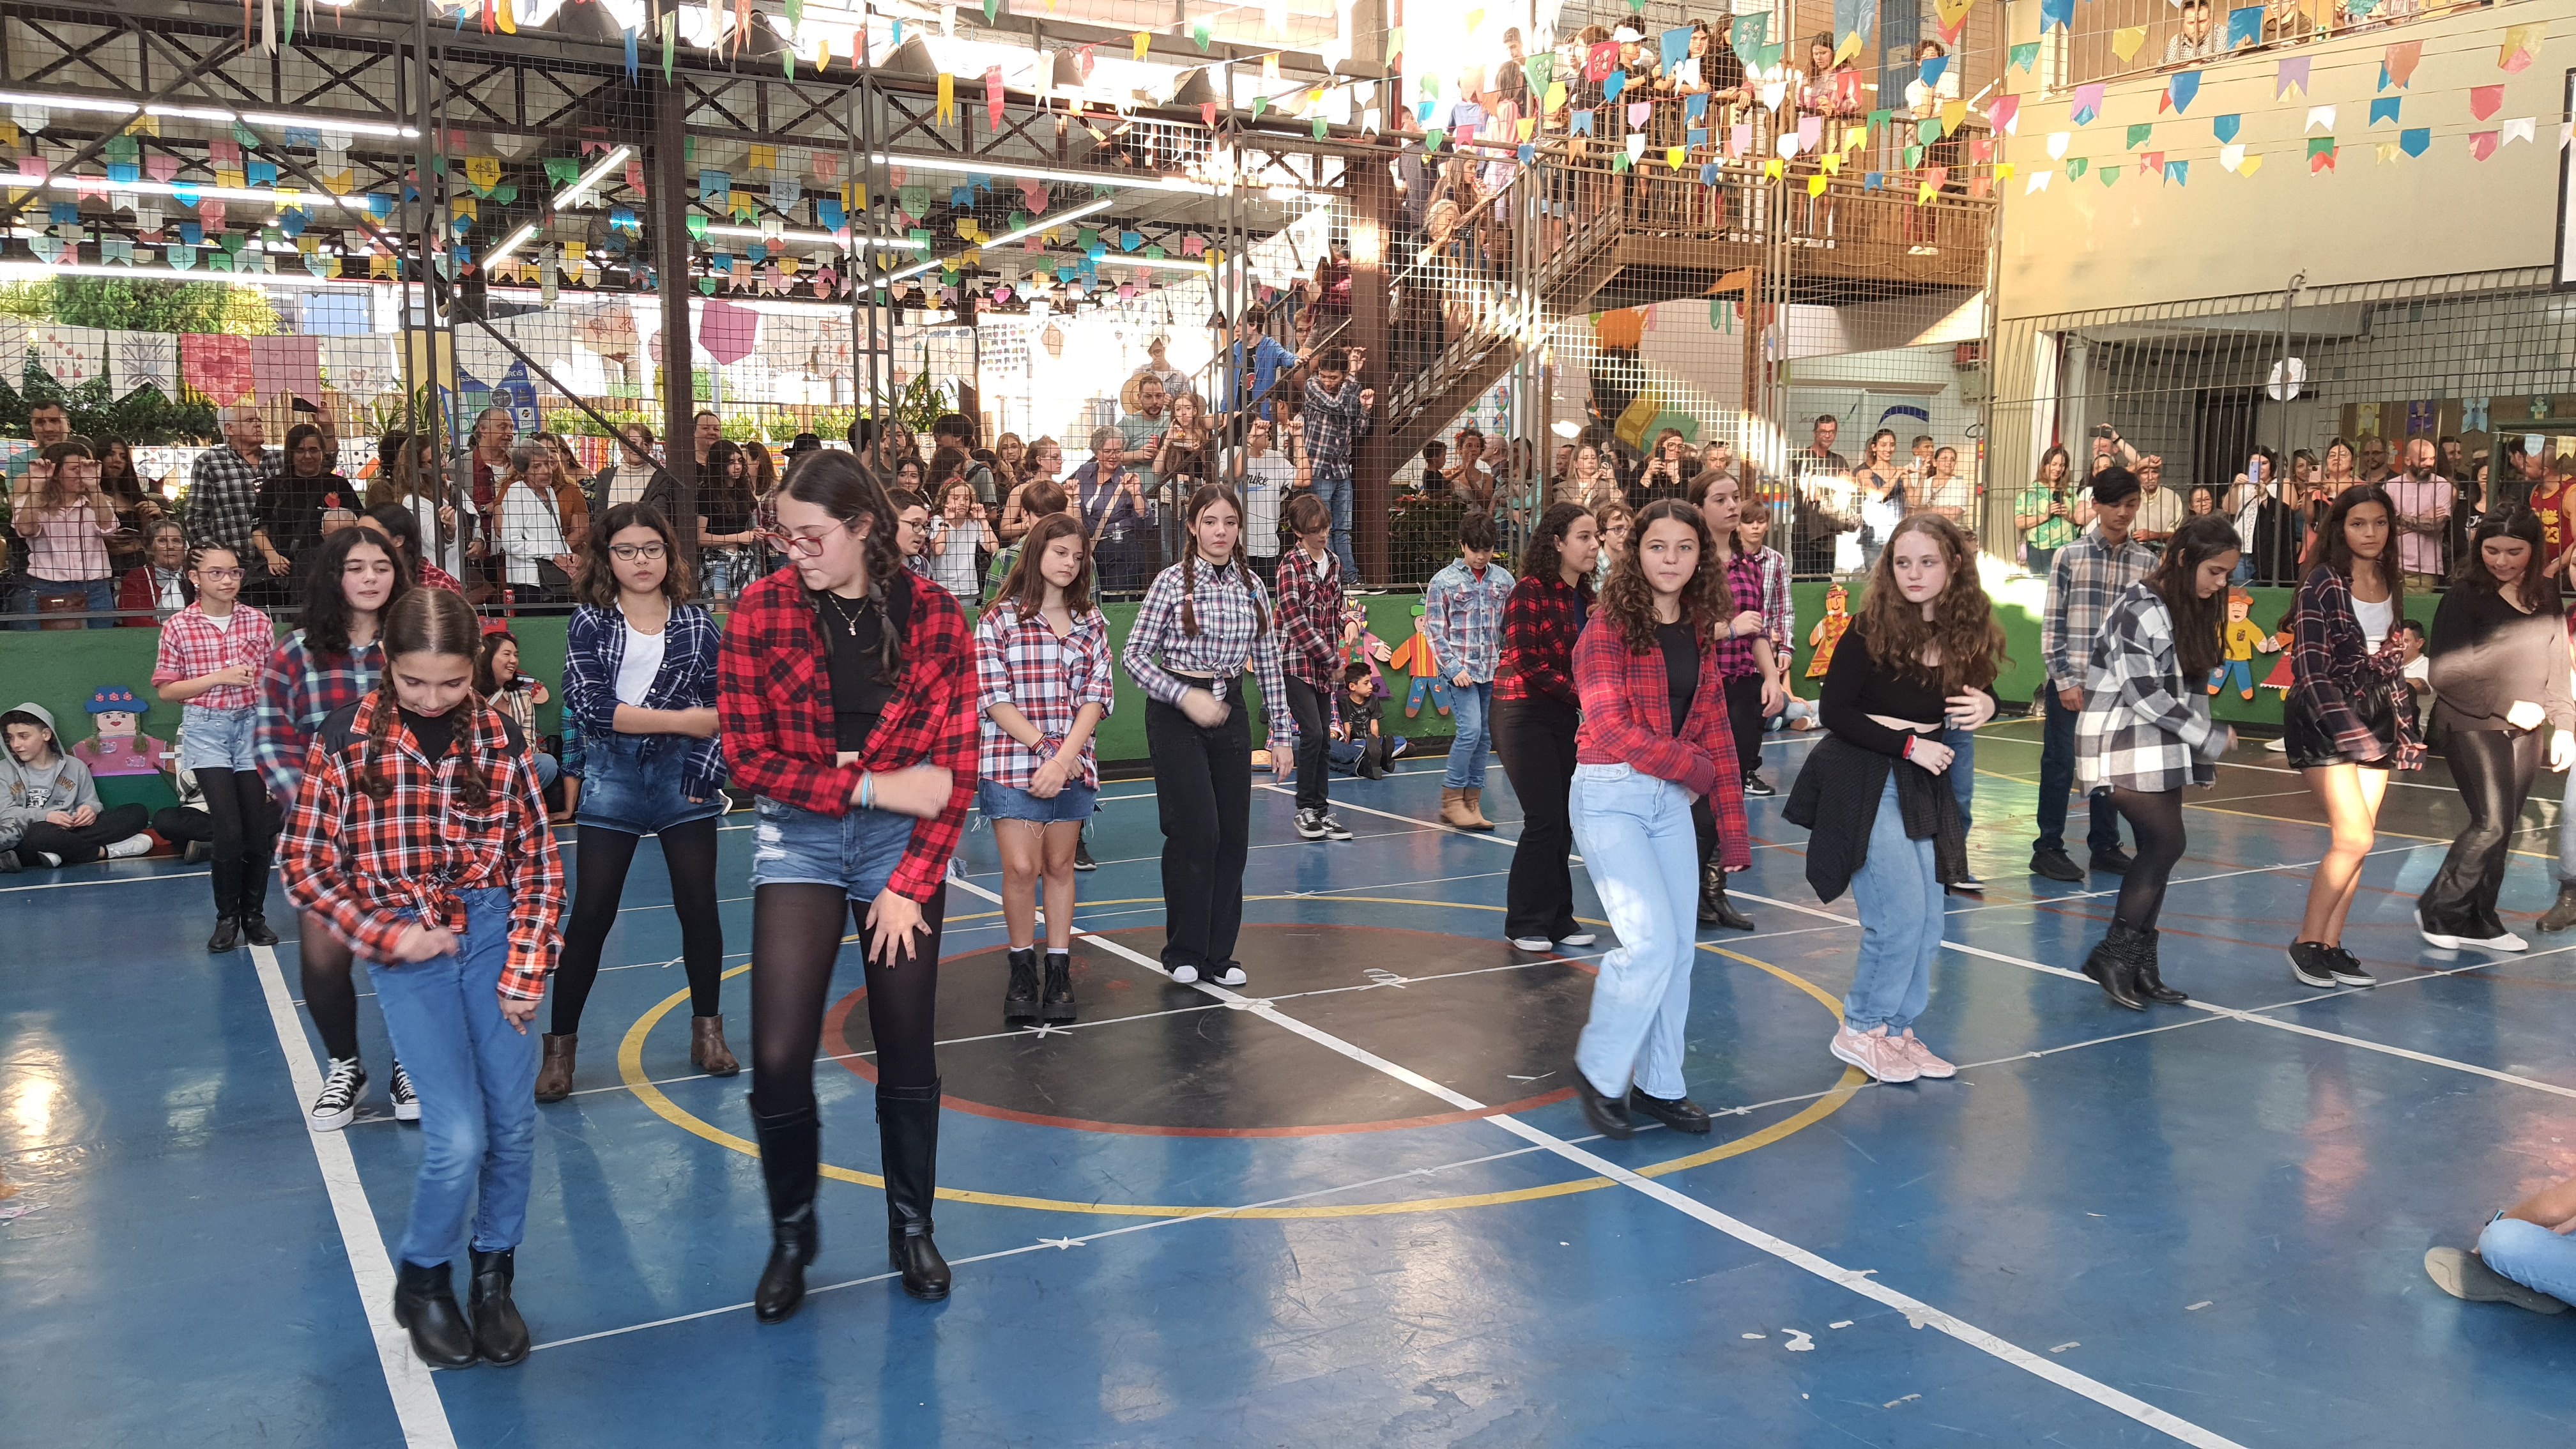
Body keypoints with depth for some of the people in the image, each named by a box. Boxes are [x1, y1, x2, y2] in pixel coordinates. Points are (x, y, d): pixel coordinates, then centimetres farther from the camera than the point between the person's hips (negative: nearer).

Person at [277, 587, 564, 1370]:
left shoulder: (499, 738, 0)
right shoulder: (347, 740, -6)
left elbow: (537, 859, 3)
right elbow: (306, 867, -1)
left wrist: (527, 966, -3)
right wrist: (386, 936, -8)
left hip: (492, 929, 2)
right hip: (405, 944, -2)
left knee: (514, 1122, -1)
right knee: (459, 1135, -11)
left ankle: (494, 1277, 23)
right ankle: (421, 1278, 17)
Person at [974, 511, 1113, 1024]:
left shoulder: (1090, 624, 9)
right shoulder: (1000, 619, -1)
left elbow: (1097, 695, 1)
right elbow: (992, 697, -7)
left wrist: (1065, 757, -12)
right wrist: (1043, 745, -14)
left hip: (1072, 763, 3)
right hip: (1011, 762, -3)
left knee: (1059, 865, 8)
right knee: (1021, 867, -7)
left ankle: (1059, 972, 16)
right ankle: (1022, 970, 10)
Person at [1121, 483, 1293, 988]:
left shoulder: (1252, 587, 6)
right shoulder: (1172, 582, -7)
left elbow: (1268, 663, 10)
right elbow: (1134, 656, -8)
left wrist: (1280, 731, 8)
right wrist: (1186, 697, -18)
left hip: (1229, 712, 5)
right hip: (1176, 716, -5)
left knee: (1233, 835, 4)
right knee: (1195, 832, -8)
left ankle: (1218, 955, 16)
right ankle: (1184, 952, 9)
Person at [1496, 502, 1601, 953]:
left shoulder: (1584, 597, 9)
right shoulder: (1530, 592, -14)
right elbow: (1526, 662, -19)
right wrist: (1580, 694, -17)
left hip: (1564, 718, 7)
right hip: (1525, 716, -7)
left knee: (1563, 821, 8)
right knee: (1545, 820, -7)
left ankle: (1558, 919, 18)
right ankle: (1525, 924, 6)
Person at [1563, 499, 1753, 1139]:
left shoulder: (1696, 634, 9)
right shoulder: (1609, 626, -11)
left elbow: (1715, 733, 9)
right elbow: (1611, 730, -16)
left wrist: (1733, 829, 6)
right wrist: (1694, 767, -8)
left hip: (1672, 801, 6)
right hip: (1610, 797, -6)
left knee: (1680, 949, 8)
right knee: (1651, 941, -14)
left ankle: (1659, 1083, 23)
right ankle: (1599, 1070, 7)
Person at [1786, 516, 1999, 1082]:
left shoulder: (1966, 631, 0)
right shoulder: (1871, 630, -15)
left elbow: (1978, 691, 14)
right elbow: (1834, 711, -14)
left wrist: (1985, 704, -10)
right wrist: (1907, 744, -17)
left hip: (1922, 786, 6)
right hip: (1862, 783, -6)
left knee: (1928, 922, 6)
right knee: (1900, 915, -10)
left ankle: (1896, 1030, 21)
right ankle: (1860, 1030, 8)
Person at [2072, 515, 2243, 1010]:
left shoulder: (2191, 611, 11)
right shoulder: (2140, 610, -17)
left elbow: (2188, 687, 15)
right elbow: (2144, 694, -19)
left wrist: (2202, 754, 10)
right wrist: (2210, 739, -11)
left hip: (2164, 749, 8)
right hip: (2126, 748, -8)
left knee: (2157, 850, 6)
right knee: (2166, 844, -13)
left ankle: (2140, 963, 12)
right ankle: (2113, 953, -3)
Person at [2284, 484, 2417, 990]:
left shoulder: (2392, 584, 8)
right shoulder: (2322, 583, -11)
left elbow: (2393, 659, 16)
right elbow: (2309, 666, -15)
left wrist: (2400, 722, 11)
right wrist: (2345, 727, -19)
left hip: (2376, 717, 6)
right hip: (2324, 719, -6)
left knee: (2356, 841, 4)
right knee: (2354, 837, -12)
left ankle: (2330, 945, 12)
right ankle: (2306, 943, 1)